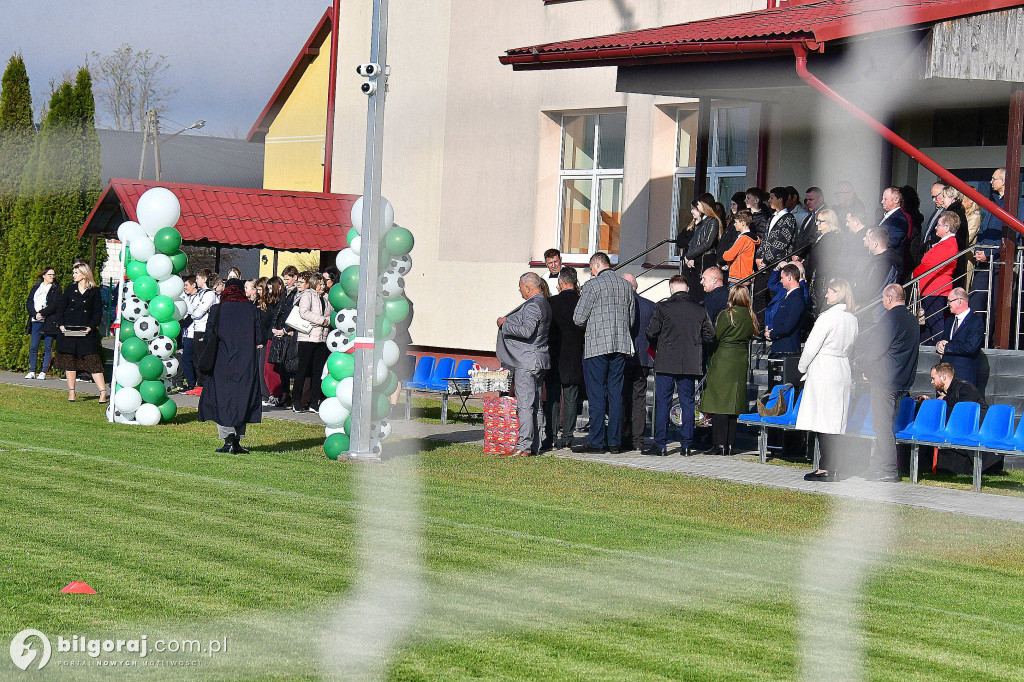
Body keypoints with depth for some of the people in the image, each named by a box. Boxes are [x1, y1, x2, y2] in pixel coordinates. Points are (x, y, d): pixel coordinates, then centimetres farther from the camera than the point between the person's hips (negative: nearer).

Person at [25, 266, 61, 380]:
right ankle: (32, 371, 6)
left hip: (49, 321, -3)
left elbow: (54, 305, -7)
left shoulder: (56, 288, 3)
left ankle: (43, 372, -1)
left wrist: (41, 313, -14)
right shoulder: (36, 287, 15)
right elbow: (29, 303, 9)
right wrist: (35, 314, -6)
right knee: (33, 346, 0)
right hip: (36, 321, 3)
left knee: (48, 348, -3)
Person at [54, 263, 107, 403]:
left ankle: (103, 392, -12)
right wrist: (61, 324, -4)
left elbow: (98, 312, 1)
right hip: (68, 331, 3)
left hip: (86, 332, -3)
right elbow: (60, 309, 10)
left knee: (92, 360, -9)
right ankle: (71, 392, 10)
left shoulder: (94, 291, 4)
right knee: (69, 361, 3)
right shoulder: (70, 290, 11)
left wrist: (91, 327, -12)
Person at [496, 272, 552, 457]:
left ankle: (524, 446, -13)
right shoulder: (544, 303, 17)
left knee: (525, 404, -11)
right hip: (539, 360, 10)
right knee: (536, 405, 10)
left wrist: (504, 325, -13)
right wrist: (510, 322, 19)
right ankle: (535, 446, 13)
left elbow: (527, 331, -25)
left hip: (527, 361, -10)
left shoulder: (533, 305, -15)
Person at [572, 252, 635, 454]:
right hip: (621, 345, 5)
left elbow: (578, 319, -8)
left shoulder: (593, 285, -8)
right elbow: (631, 319, 14)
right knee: (616, 394, 8)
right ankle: (615, 442, 7)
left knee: (596, 395, -2)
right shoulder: (626, 286, 9)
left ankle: (596, 442, -2)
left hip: (597, 346, -5)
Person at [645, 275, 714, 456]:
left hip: (666, 363, -3)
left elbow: (651, 333, -6)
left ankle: (660, 445, 3)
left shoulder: (663, 307, -7)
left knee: (662, 403, 4)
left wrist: (656, 347, 14)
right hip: (690, 364, 3)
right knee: (687, 402, 8)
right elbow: (710, 336, 5)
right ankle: (686, 445, 7)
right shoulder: (700, 310, 2)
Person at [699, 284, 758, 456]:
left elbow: (716, 339, -6)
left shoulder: (726, 315, -11)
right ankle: (730, 444, 11)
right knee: (733, 402, 11)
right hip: (742, 362, 6)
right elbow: (750, 338, 10)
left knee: (719, 403, -4)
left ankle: (719, 444, -9)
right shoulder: (751, 318, 4)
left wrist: (711, 357, 9)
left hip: (723, 360, -6)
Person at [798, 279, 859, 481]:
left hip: (823, 370, -8)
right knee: (834, 423, 9)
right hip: (843, 371, 8)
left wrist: (802, 367, 4)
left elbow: (812, 346, -13)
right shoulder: (852, 319, 10)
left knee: (822, 422, -6)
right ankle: (831, 468, 9)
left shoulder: (829, 316, -13)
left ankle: (824, 469, -9)